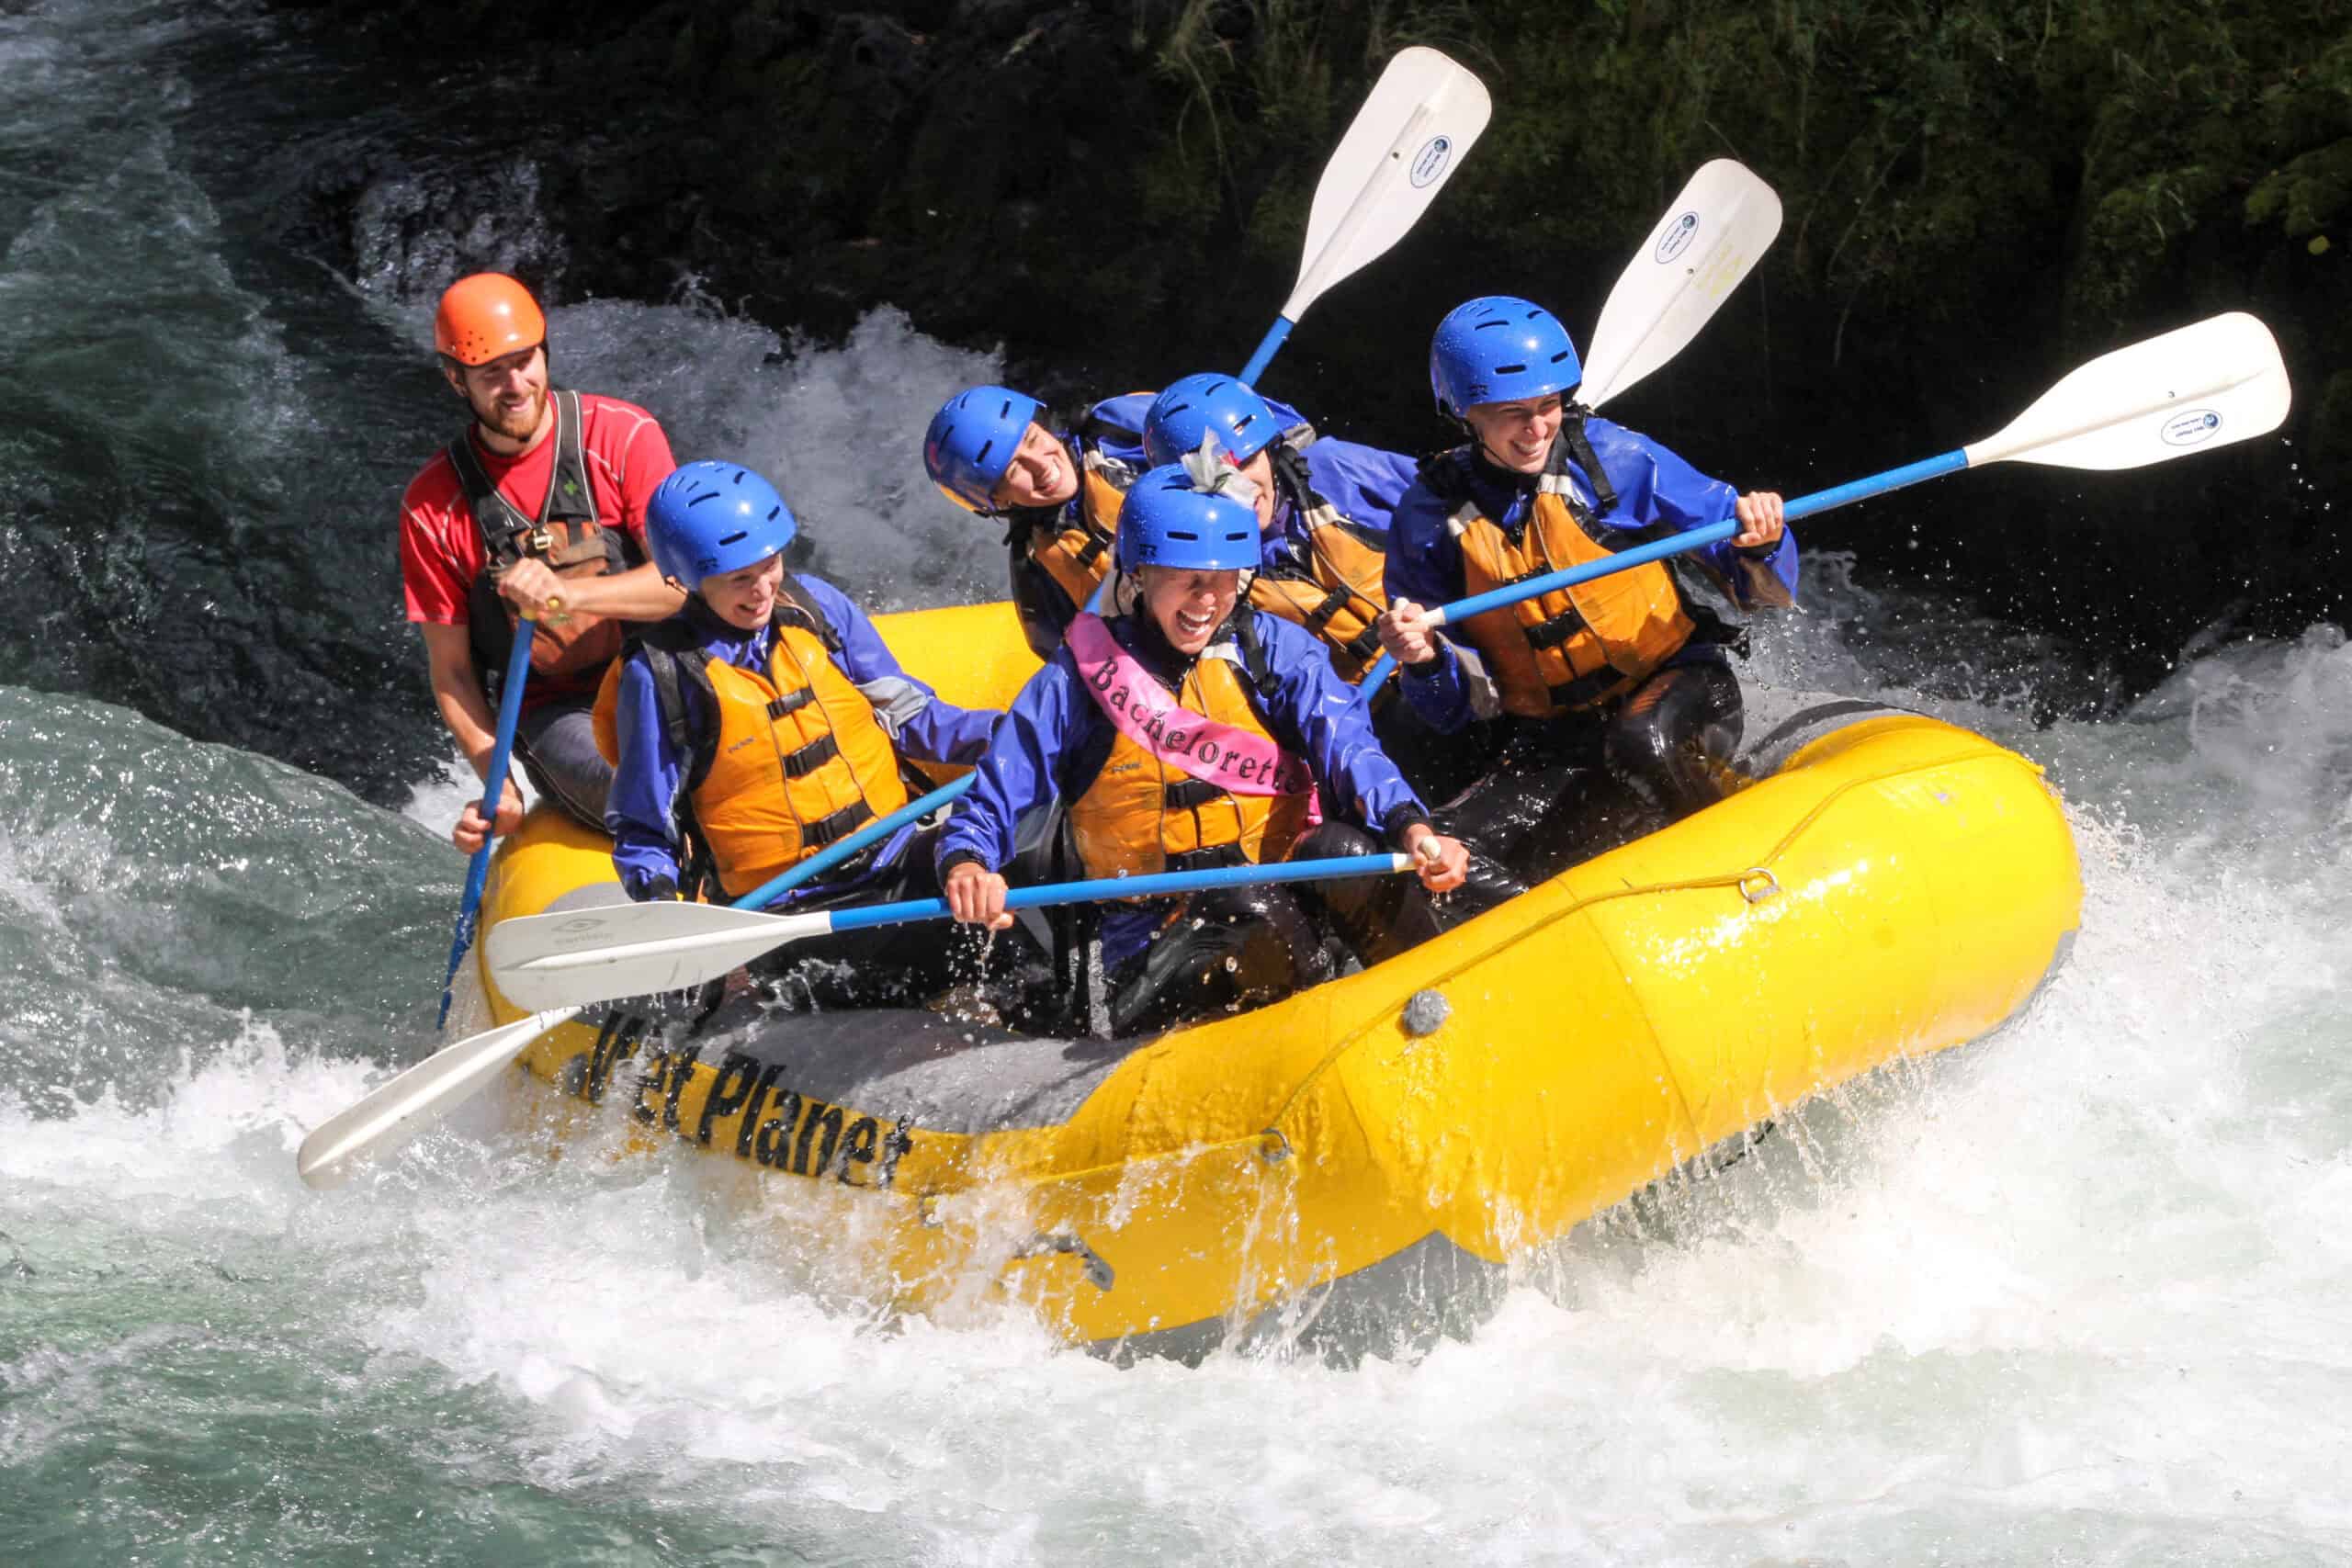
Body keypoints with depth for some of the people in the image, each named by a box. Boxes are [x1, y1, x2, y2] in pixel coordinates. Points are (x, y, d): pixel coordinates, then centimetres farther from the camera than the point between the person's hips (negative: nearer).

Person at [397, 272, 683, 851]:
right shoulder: (432, 506, 0)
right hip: (551, 712, 0)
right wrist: (498, 785, -10)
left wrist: (569, 595, -29)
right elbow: (451, 673, 5)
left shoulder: (624, 436, -4)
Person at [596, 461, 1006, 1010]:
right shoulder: (660, 673, -6)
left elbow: (906, 716, 14)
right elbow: (644, 829, 2)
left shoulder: (814, 605, 5)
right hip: (792, 911, -5)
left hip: (899, 860, 5)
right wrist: (655, 894, -18)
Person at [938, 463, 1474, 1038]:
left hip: (1285, 890, 2)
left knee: (1340, 848, -30)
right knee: (1262, 920, -35)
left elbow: (1345, 745, -11)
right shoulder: (1078, 678, -1)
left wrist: (1410, 827, -31)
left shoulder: (1272, 646, 4)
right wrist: (965, 865, -25)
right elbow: (989, 803, -1)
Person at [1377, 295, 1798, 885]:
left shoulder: (1616, 460, -8)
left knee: (1644, 746, -37)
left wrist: (1759, 545, -25)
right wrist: (1426, 660, -22)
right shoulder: (1429, 520, -4)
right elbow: (1454, 711, -1)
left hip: (1675, 681, -2)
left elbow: (1759, 591, -3)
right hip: (1548, 738, 2)